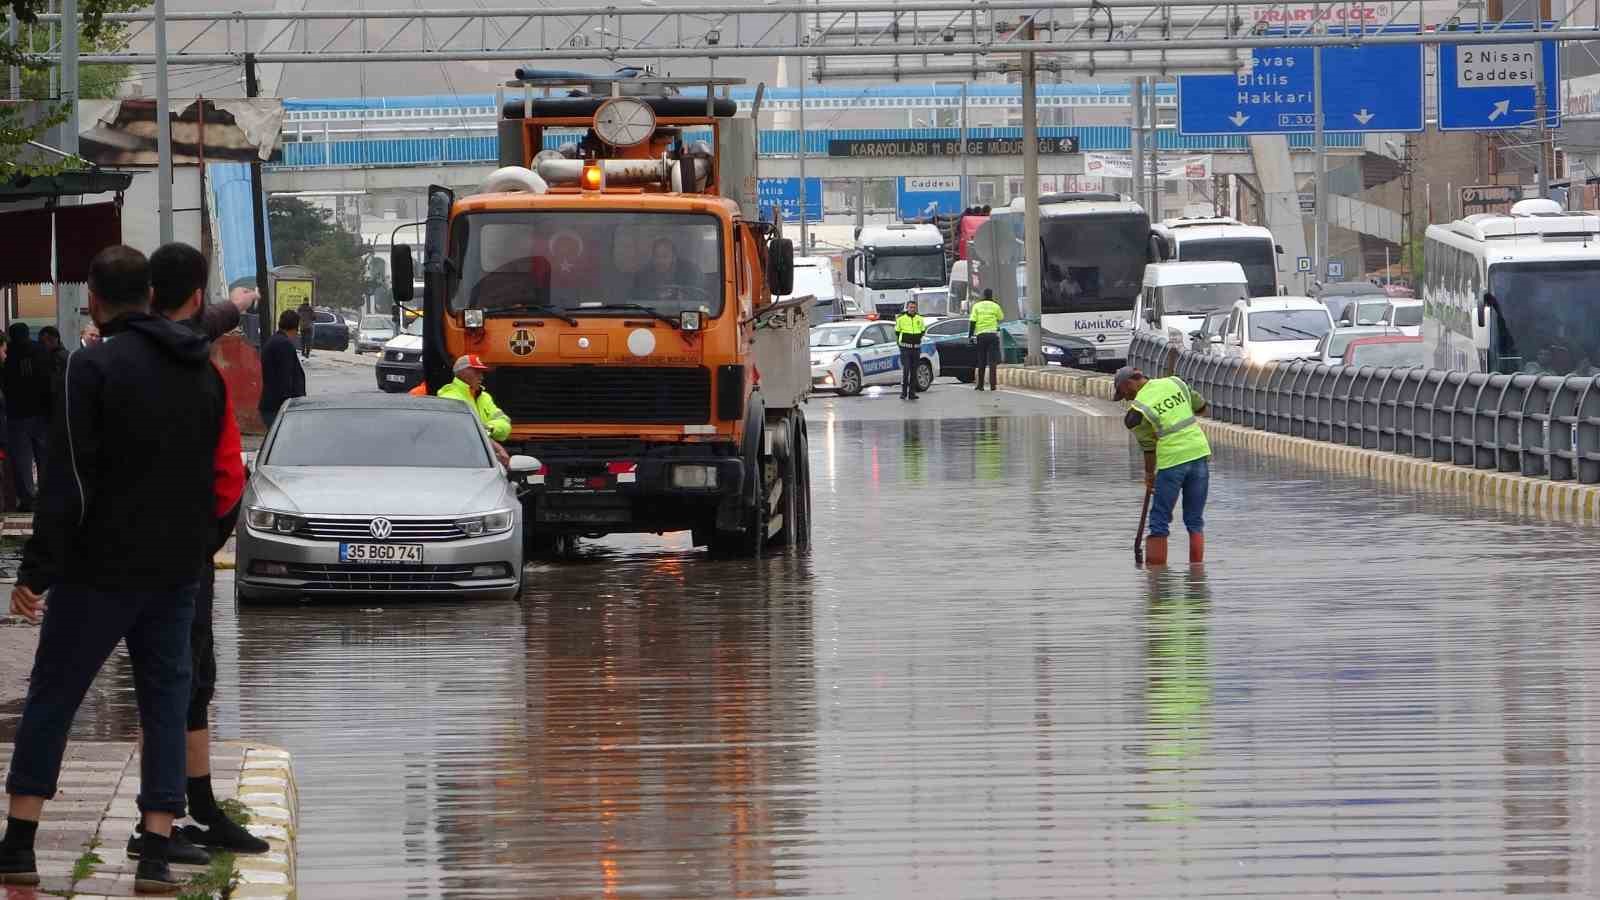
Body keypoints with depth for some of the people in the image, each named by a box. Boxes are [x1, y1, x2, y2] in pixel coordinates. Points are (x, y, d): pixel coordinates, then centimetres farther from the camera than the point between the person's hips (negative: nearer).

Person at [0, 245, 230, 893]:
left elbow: (68, 480, -16)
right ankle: (156, 857, 0)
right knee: (166, 700, 8)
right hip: (177, 571, 5)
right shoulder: (201, 371, 9)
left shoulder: (95, 366, -12)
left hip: (101, 569, -5)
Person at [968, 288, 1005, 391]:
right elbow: (1001, 317, 17)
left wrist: (970, 335, 4)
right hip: (992, 334, -2)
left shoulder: (977, 306, 6)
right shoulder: (995, 306, 1)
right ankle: (992, 385, -11)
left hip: (980, 335, 2)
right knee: (992, 361, -4)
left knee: (981, 361, 10)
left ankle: (980, 385, 13)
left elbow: (972, 322, 0)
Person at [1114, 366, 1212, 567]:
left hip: (1172, 460, -5)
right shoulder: (1175, 383, 6)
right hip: (1199, 452, 5)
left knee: (1159, 523, 5)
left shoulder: (1137, 409, -6)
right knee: (1195, 522, 11)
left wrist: (1149, 474, 16)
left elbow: (1148, 447, 0)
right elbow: (1201, 407, 17)